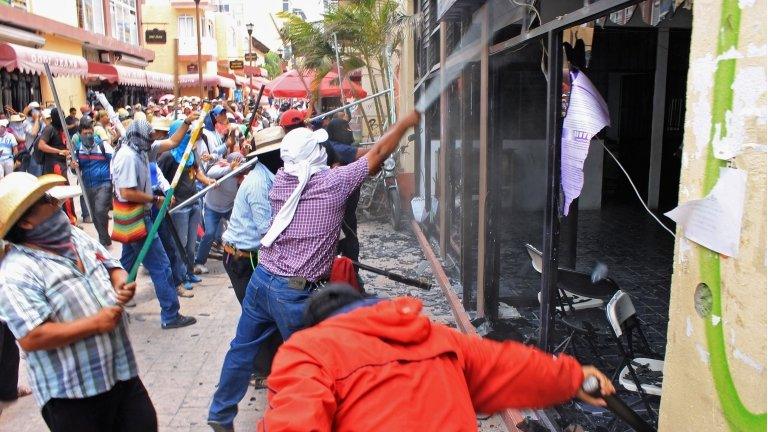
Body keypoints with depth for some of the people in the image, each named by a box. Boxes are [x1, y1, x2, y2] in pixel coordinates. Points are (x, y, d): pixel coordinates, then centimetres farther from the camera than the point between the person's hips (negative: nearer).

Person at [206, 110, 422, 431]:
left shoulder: (280, 180, 1)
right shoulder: (334, 182, -12)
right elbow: (378, 153, -2)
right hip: (295, 292, -6)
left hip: (261, 279, 6)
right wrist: (408, 121, 9)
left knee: (242, 348, 19)